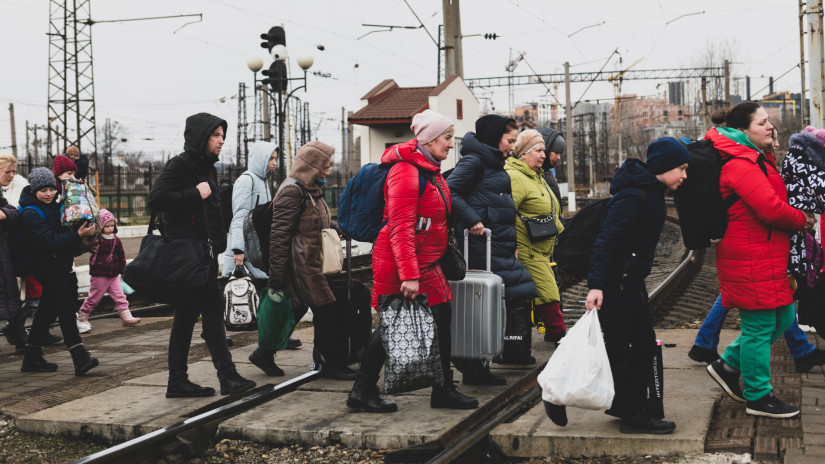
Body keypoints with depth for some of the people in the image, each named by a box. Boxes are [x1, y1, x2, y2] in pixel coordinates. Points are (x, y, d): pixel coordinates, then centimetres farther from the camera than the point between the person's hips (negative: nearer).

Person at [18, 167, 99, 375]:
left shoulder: (52, 206, 12)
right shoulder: (31, 214, -14)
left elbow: (60, 232, 24)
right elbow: (50, 241, -23)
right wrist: (78, 235, -26)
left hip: (59, 265, 9)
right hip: (46, 267, -9)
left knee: (48, 310, 13)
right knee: (66, 308, -16)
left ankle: (32, 359, 23)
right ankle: (80, 358, -21)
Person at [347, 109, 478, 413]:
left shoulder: (431, 170, 14)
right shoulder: (406, 171, -18)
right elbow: (400, 228, -24)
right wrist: (408, 275, -28)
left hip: (425, 264, 10)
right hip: (399, 263, -10)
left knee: (441, 320, 9)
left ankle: (443, 390, 19)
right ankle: (362, 393, 12)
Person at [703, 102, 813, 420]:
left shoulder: (759, 160, 17)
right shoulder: (741, 165, -18)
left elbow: (773, 201, 20)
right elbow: (771, 208, -25)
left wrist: (797, 217, 1)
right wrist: (802, 220, -8)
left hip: (768, 256, 10)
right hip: (750, 259, -10)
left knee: (782, 317, 16)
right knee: (760, 325, -1)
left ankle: (728, 365, 26)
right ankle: (759, 398, 11)